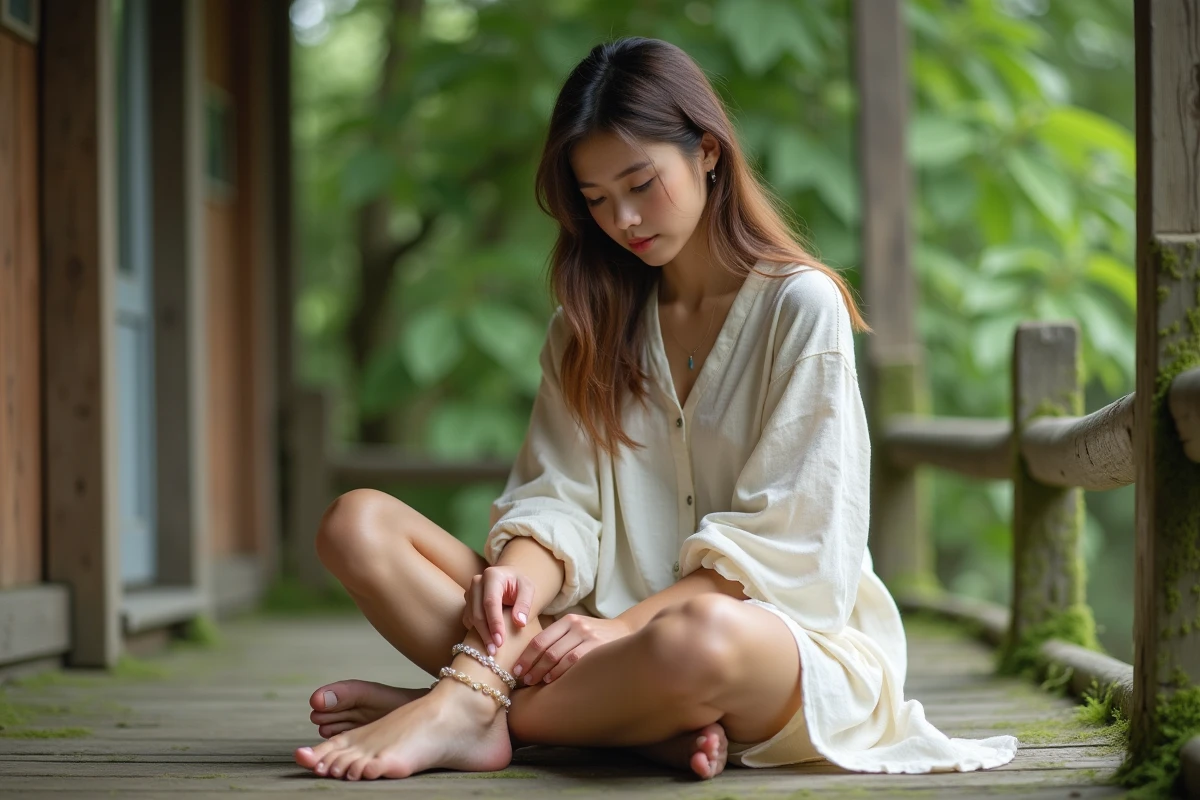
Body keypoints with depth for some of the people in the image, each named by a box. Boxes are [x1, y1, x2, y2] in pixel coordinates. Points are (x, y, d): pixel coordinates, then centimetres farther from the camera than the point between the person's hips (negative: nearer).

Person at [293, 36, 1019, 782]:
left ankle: (464, 712, -21)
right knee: (359, 523, -13)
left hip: (781, 627, -5)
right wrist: (517, 577, -20)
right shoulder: (594, 321, 15)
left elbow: (784, 540, -9)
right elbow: (560, 498, 4)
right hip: (618, 622, 6)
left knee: (701, 640, -44)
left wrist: (627, 624, -19)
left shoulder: (801, 307, -2)